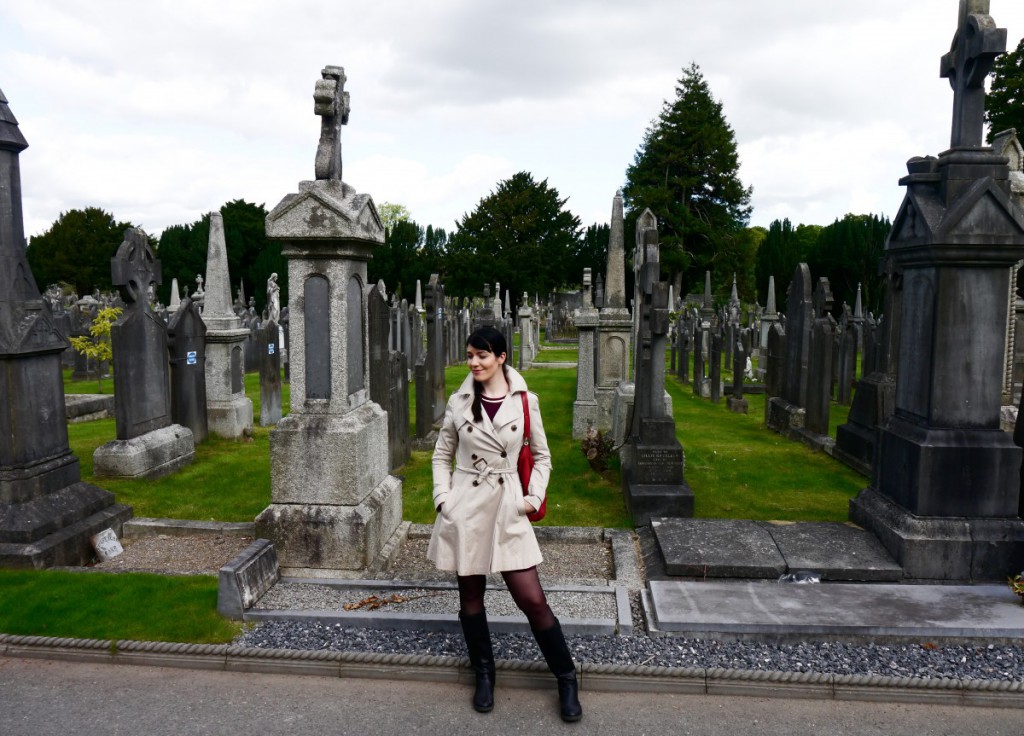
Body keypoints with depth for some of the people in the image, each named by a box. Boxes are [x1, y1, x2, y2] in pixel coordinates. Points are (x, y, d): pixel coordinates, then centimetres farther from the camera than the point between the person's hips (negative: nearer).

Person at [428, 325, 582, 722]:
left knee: (532, 600, -2)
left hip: (507, 508, -1)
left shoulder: (524, 401, -2)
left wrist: (534, 496, -3)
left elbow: (541, 456, 8)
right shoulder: (458, 402, 1)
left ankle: (566, 679, 16)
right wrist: (443, 496, -2)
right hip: (465, 507, 2)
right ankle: (484, 673, 32)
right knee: (471, 597, 11)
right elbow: (442, 455, 9)